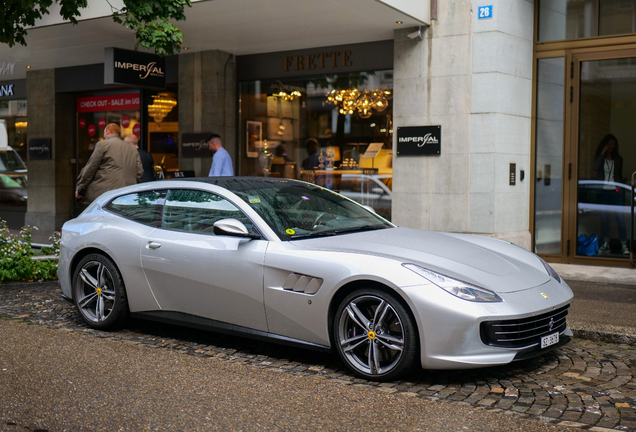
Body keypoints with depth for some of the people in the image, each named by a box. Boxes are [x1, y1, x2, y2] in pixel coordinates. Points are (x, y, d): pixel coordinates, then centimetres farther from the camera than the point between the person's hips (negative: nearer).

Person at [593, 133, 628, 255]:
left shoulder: (618, 159, 12)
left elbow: (620, 176, 14)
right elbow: (596, 167, -14)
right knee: (604, 218, 2)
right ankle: (606, 244, 8)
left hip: (615, 191, 0)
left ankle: (624, 245, -8)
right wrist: (603, 153, -12)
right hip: (603, 191, 0)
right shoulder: (599, 157, 8)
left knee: (620, 218, -9)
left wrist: (620, 188, 2)